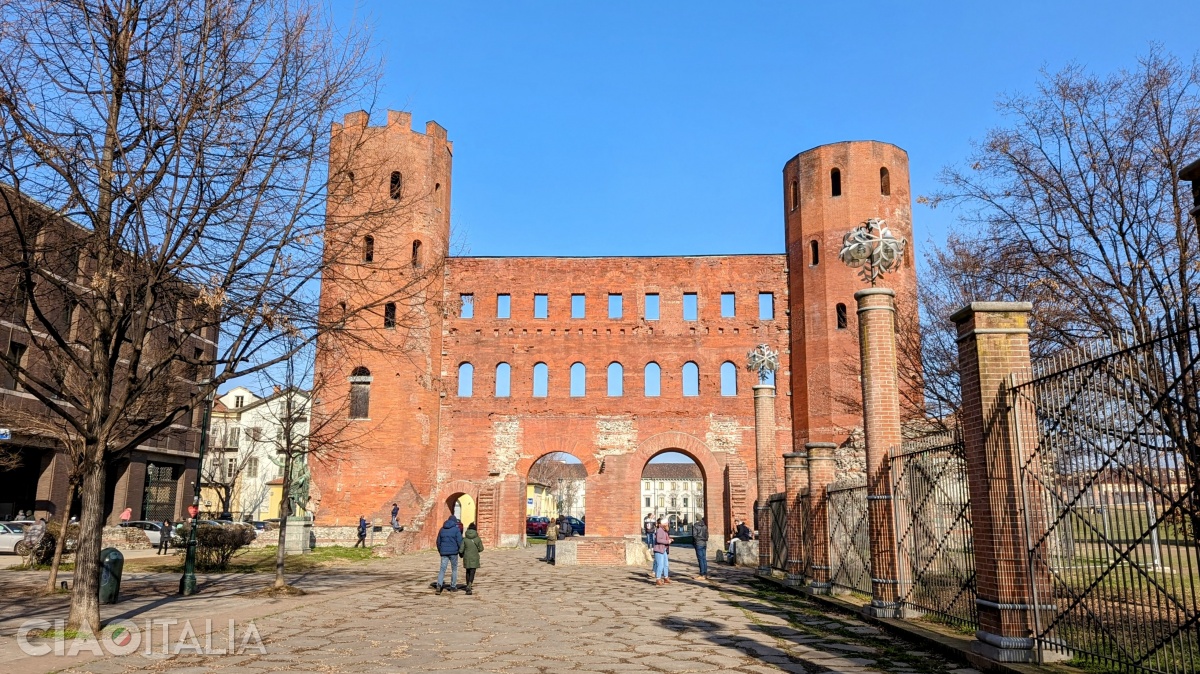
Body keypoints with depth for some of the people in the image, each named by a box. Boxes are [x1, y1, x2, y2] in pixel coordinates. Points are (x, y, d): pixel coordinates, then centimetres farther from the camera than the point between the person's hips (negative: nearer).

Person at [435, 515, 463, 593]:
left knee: (442, 569, 0)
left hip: (444, 552, 3)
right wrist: (461, 550, 4)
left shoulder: (442, 529, 9)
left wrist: (440, 551, 27)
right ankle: (453, 587, 16)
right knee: (454, 569, 12)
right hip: (453, 552, -3)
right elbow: (459, 541, -11)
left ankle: (439, 584, -22)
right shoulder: (456, 529, -5)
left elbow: (438, 541, 14)